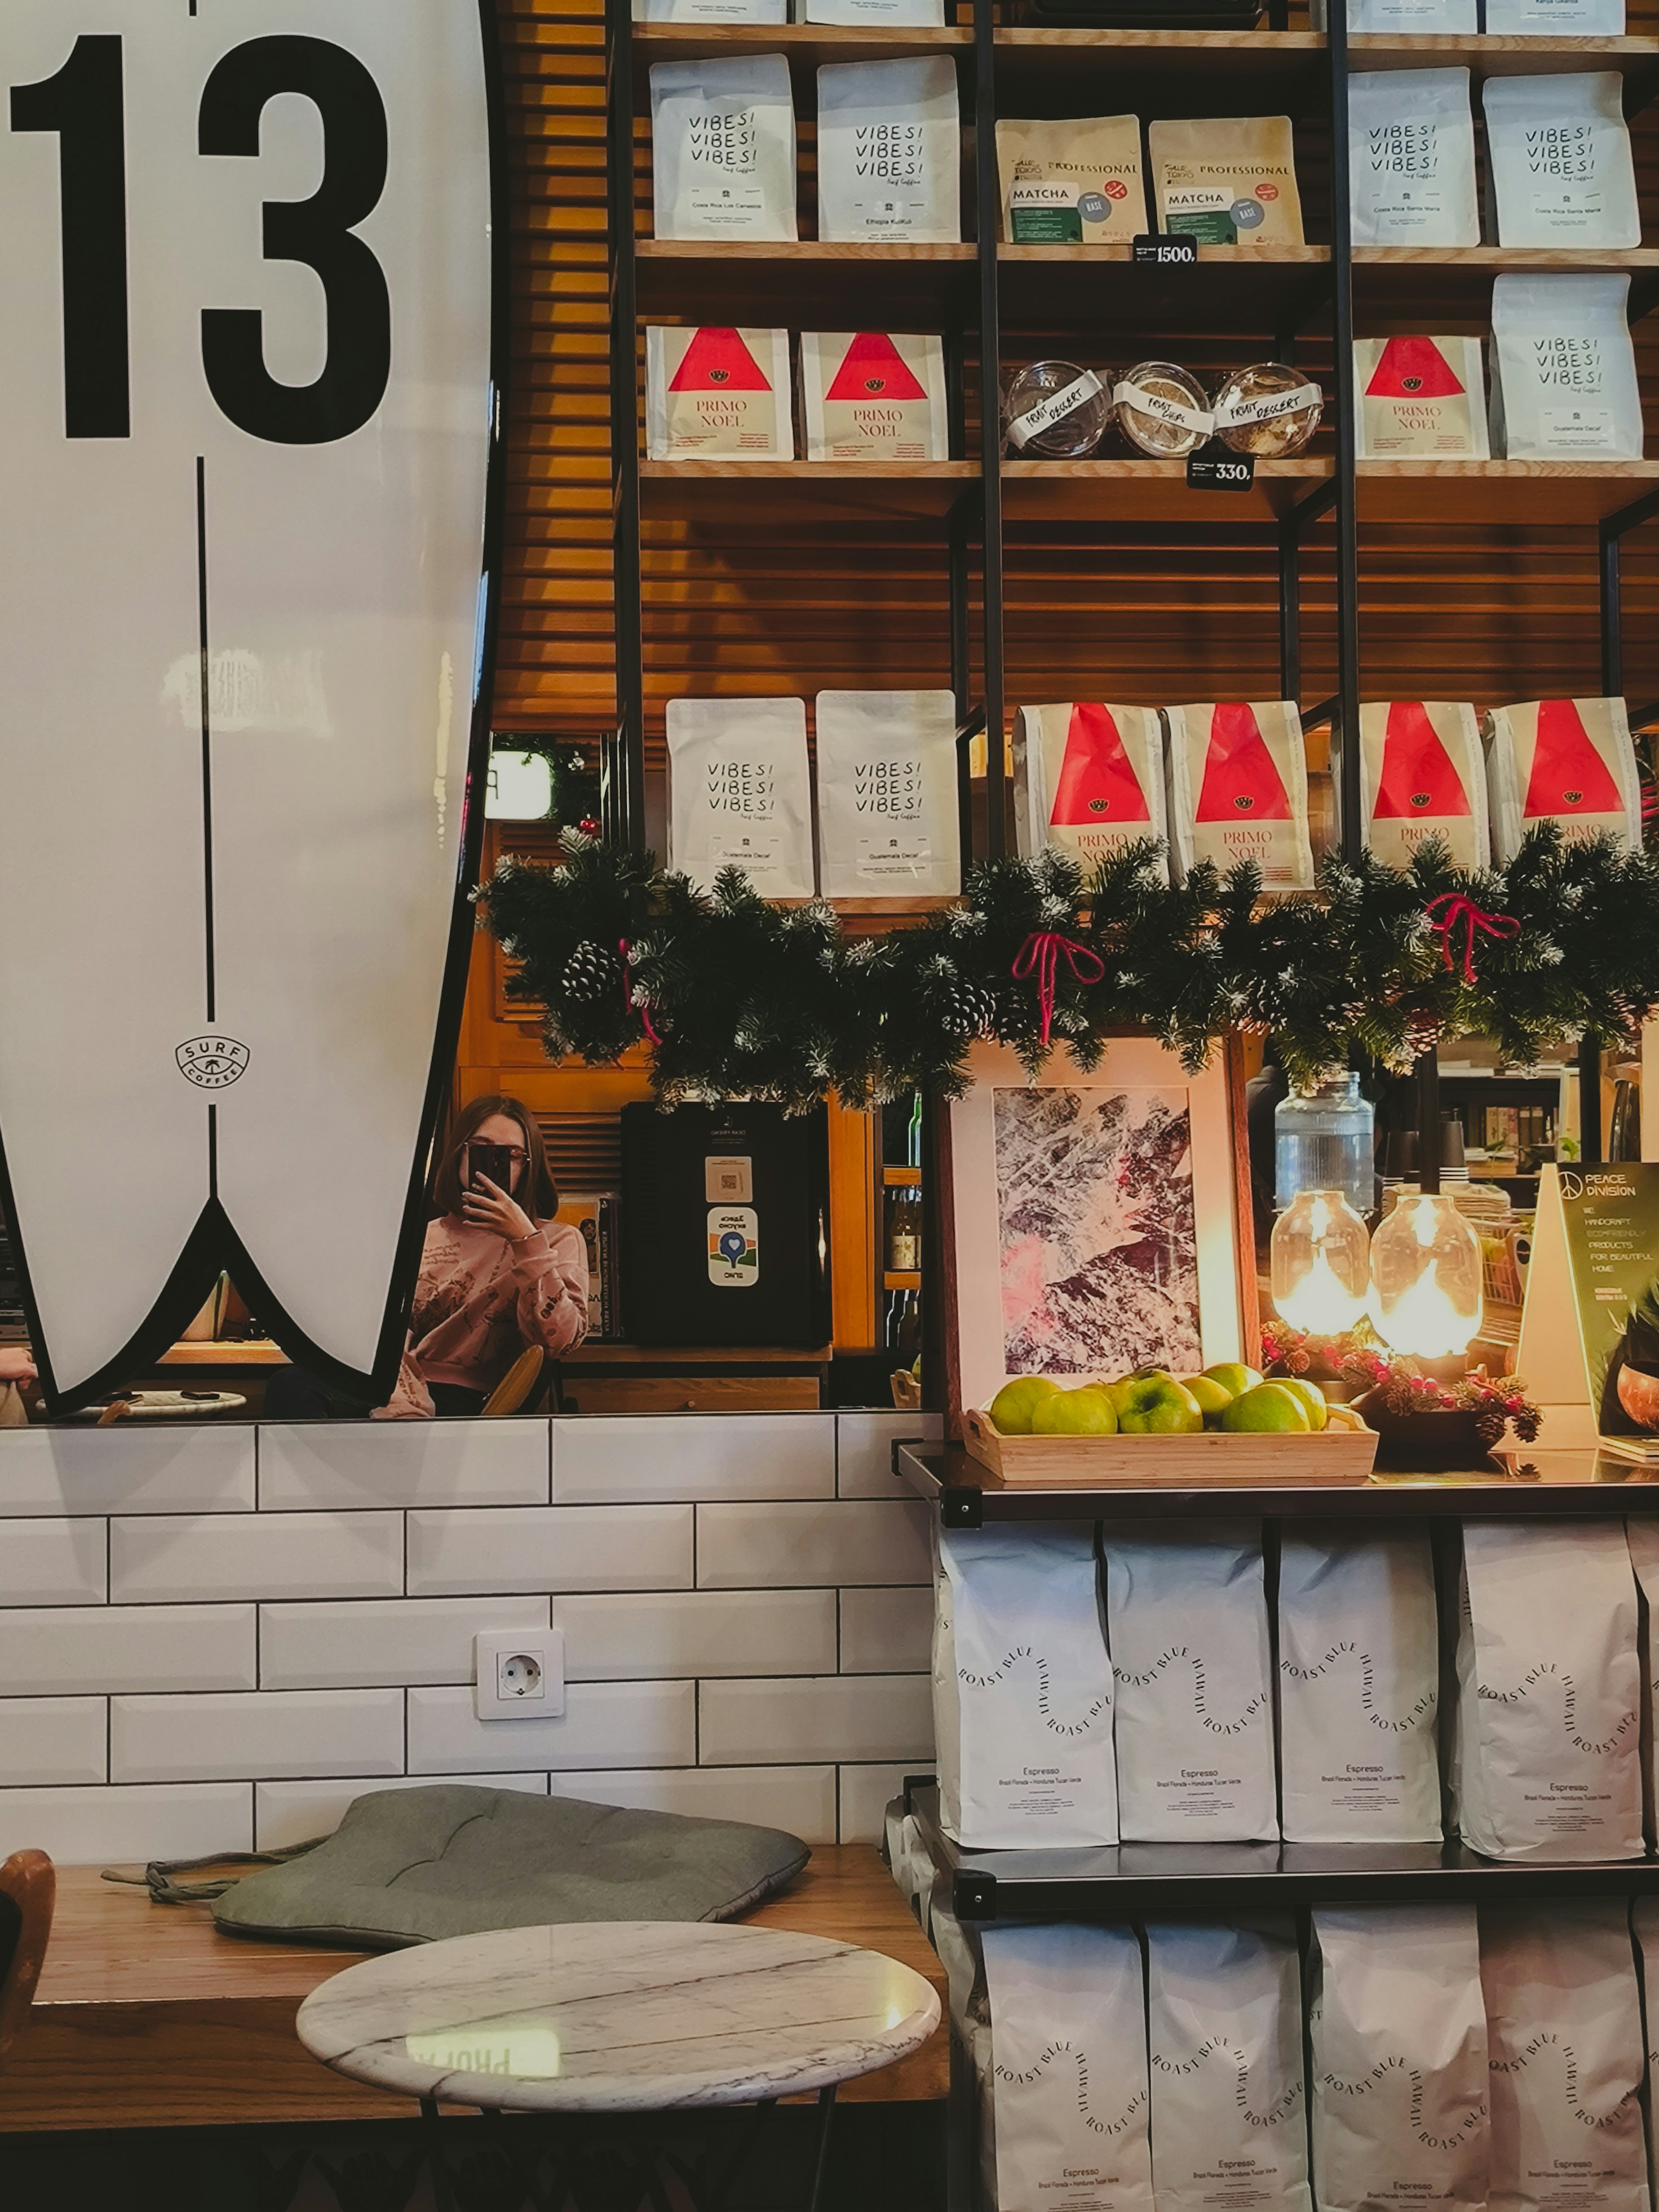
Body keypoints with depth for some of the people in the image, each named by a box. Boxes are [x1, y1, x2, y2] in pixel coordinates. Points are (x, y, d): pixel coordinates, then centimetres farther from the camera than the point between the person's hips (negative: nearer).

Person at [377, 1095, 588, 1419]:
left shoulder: (560, 1240, 12)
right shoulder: (426, 1236, 22)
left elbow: (559, 1340, -6)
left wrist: (526, 1240, -11)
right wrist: (408, 1407, -11)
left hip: (466, 1402, -4)